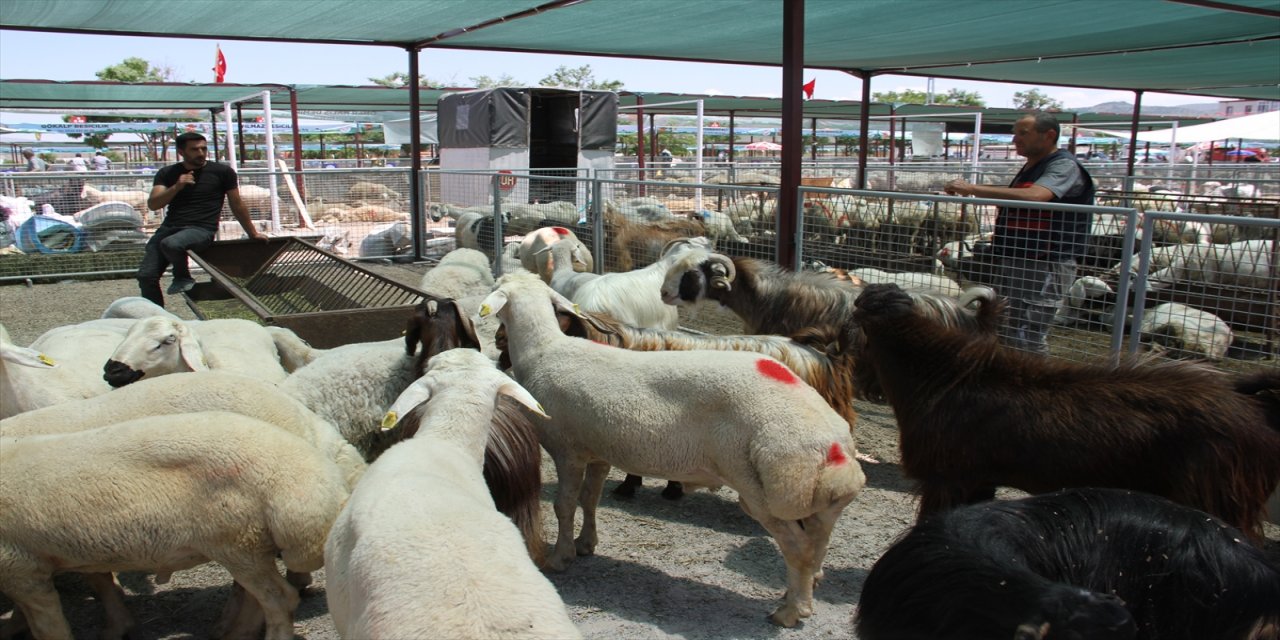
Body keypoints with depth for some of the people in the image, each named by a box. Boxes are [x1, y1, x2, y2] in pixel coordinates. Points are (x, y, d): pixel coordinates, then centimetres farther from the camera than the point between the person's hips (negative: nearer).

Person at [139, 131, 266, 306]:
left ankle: (183, 278, -5)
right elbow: (152, 204, 1)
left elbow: (237, 205, 13)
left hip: (201, 230, -4)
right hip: (169, 228, 4)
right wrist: (176, 187, -15)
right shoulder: (167, 173, 12)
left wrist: (253, 233, 20)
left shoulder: (222, 172, 4)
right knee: (146, 276, -9)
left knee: (171, 244, -36)